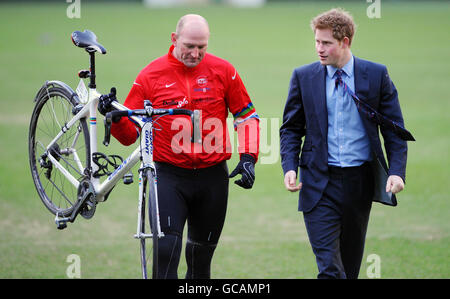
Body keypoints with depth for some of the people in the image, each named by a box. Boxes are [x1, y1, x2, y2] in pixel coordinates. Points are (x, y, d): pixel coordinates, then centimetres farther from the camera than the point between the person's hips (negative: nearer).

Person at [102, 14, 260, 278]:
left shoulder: (222, 71, 0)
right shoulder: (152, 75, -3)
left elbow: (247, 116, 8)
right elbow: (130, 134, 1)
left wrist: (248, 157, -4)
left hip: (212, 176, 2)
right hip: (169, 175, -2)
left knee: (202, 252, 15)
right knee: (165, 250, -15)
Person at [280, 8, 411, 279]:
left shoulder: (376, 75, 0)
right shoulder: (304, 77, 2)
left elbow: (394, 129, 3)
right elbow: (291, 128, 9)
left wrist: (397, 171, -11)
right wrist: (289, 167, -8)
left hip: (360, 182, 1)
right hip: (319, 183, -1)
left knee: (350, 264, 13)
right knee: (328, 266, -12)